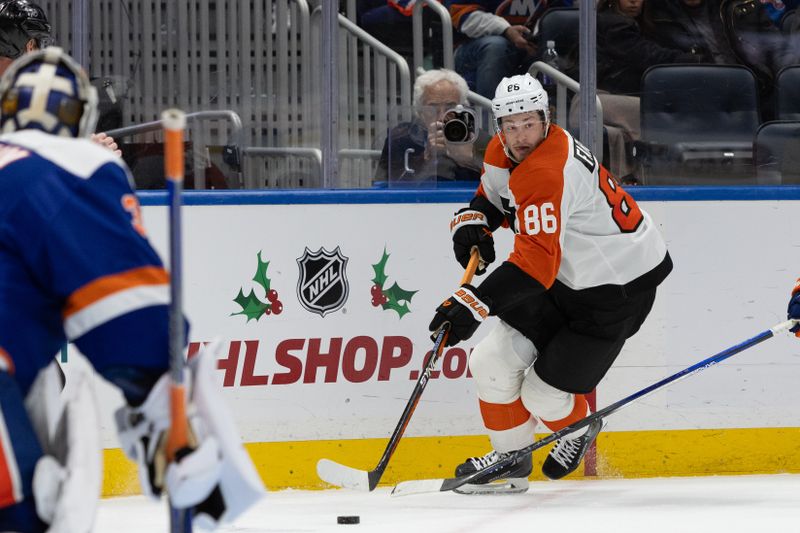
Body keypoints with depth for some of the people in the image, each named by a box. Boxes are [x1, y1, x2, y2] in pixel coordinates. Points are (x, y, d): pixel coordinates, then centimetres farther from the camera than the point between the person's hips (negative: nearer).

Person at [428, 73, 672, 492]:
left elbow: (535, 263, -39)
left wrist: (473, 305, -46)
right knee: (492, 363, -1)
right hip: (567, 275, 9)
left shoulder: (546, 173, -33)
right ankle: (511, 458, 20)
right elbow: (492, 194, 21)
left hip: (620, 289, -9)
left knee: (544, 395, -7)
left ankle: (579, 429, 29)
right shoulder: (502, 153, -2)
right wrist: (471, 221, -2)